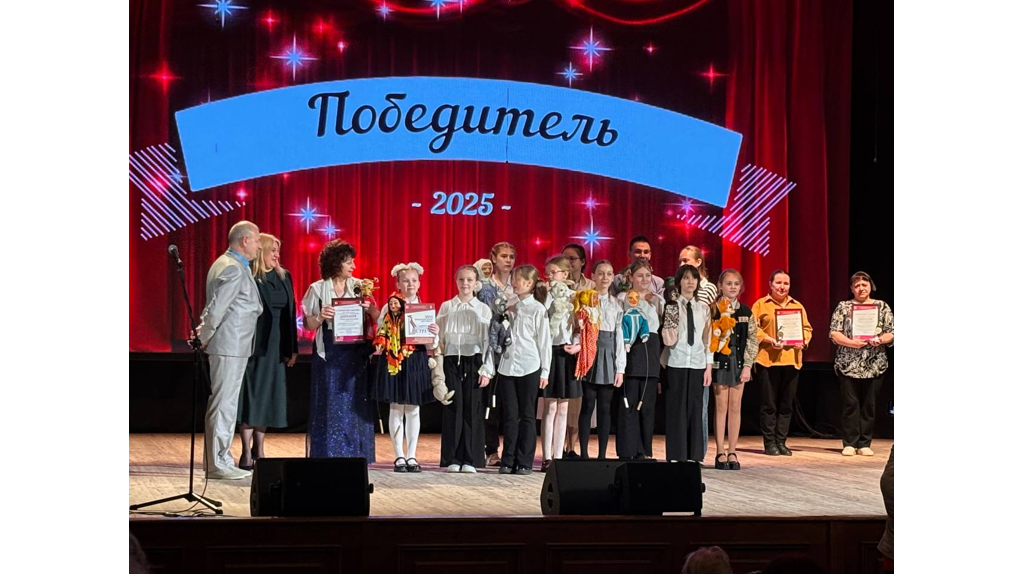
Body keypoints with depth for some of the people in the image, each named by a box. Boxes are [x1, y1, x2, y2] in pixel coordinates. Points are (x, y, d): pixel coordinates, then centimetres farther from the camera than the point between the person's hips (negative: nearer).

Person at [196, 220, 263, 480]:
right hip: (230, 346, -10)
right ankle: (217, 464, -3)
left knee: (224, 404, 14)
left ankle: (218, 460, 20)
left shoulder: (226, 264, 16)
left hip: (231, 346, 10)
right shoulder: (234, 269, -17)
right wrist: (203, 338, -13)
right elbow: (216, 309, -21)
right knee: (224, 404, -6)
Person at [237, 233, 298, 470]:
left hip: (276, 347, 6)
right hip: (255, 344, -6)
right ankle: (247, 454, 2)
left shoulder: (284, 277, 11)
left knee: (268, 398, 10)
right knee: (252, 397, -3)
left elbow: (290, 313, 13)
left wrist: (292, 348, 10)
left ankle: (258, 450, 18)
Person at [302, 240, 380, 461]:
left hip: (356, 353, 2)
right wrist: (320, 317, -17)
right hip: (330, 353, -2)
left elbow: (376, 318, 7)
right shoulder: (317, 289, 1)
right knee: (330, 405, -1)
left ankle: (354, 456, 10)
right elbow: (308, 324, 2)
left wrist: (369, 308, -13)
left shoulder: (360, 286, 7)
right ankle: (327, 455, 4)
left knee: (355, 405, 4)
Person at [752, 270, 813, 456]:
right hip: (769, 359, -4)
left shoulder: (797, 306, 17)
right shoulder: (761, 305, 4)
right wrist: (770, 340, -18)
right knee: (769, 403, -1)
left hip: (791, 360, 4)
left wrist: (803, 341, -6)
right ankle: (770, 443, 4)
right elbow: (753, 328, -5)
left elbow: (807, 328, 15)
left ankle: (781, 442, 11)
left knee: (787, 404, 5)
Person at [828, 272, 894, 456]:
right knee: (850, 404, -2)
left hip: (874, 365, 1)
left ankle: (864, 444, 8)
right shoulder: (843, 307, 6)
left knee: (868, 405, 2)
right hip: (848, 364, -1)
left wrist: (880, 340, -15)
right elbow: (834, 333, -2)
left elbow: (891, 333, 6)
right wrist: (851, 342, -17)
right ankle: (849, 443, 2)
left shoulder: (882, 307, 9)